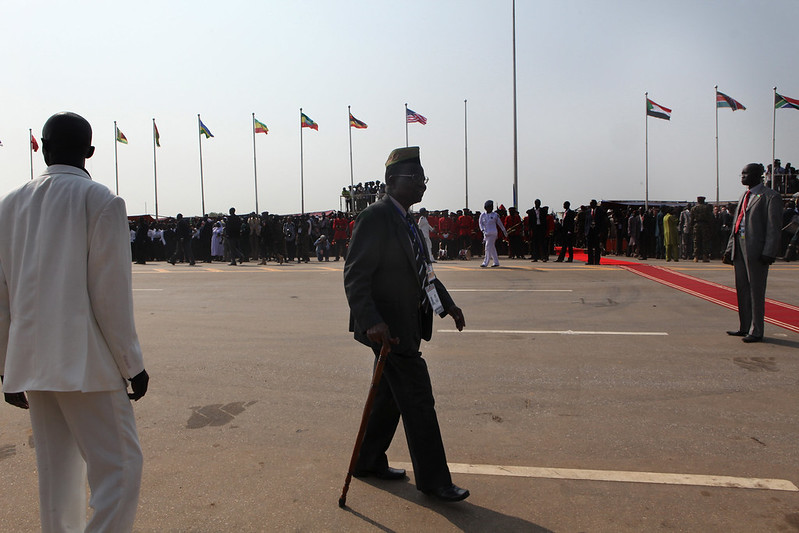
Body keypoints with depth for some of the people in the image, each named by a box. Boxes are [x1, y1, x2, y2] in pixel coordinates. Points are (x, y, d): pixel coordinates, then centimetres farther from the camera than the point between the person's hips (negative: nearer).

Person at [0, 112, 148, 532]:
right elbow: (111, 295, -11)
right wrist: (132, 366, -3)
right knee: (119, 468, -1)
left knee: (56, 473, 16)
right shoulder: (100, 202, -7)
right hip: (85, 364, -6)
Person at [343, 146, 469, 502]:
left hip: (407, 325, 10)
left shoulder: (407, 221, 14)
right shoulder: (375, 218, -16)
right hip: (389, 328, -10)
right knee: (419, 402, -1)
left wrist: (447, 304, 18)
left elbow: (422, 271, 22)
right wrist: (372, 323, -31)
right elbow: (355, 276, -22)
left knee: (392, 396, 19)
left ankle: (369, 461, 35)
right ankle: (433, 480, 14)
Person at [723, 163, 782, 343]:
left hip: (756, 250, -8)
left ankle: (756, 331, 7)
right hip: (740, 247, 8)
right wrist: (730, 249, 16)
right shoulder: (744, 196, 18)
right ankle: (745, 327, 24)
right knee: (742, 288, 14)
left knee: (756, 290, -2)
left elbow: (774, 228, -12)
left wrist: (768, 253, -18)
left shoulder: (771, 197, -7)